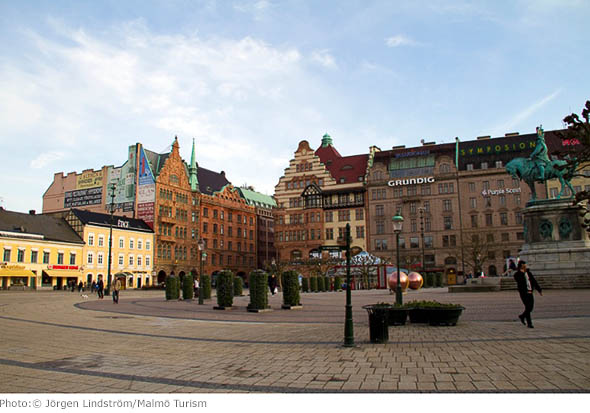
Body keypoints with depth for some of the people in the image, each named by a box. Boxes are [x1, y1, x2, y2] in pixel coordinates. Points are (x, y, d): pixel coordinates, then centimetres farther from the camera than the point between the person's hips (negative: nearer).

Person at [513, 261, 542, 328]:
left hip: (530, 292, 6)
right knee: (528, 307, -8)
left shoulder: (528, 273, 15)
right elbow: (520, 281, -22)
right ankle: (529, 323, 1)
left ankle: (522, 316, 33)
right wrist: (522, 273, -20)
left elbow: (534, 282, 16)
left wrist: (539, 290, 12)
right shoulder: (517, 274, -5)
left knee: (531, 307, 7)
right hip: (524, 293, -6)